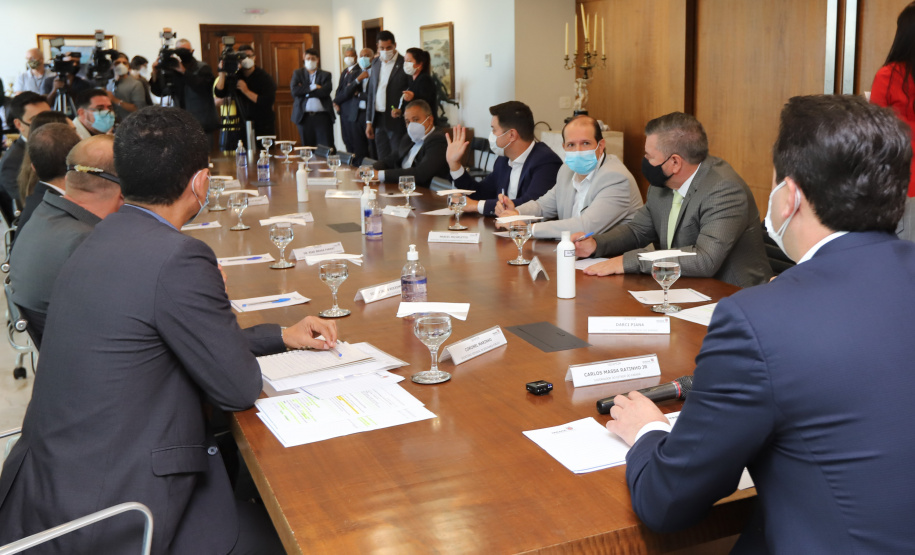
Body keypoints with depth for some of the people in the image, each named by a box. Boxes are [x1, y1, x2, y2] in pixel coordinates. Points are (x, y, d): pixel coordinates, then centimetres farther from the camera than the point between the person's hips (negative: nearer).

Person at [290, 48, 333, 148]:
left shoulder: (325, 75, 10)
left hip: (322, 116, -1)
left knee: (327, 148, -4)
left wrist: (305, 91, -6)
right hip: (304, 116, 1)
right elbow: (294, 90, -5)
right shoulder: (297, 73, 13)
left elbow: (325, 91, -9)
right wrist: (313, 87, -9)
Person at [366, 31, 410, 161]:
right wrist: (369, 121, 13)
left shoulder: (405, 64, -7)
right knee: (382, 161, 9)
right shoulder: (376, 63, 12)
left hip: (396, 121, -5)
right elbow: (371, 93, 15)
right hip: (378, 120, 6)